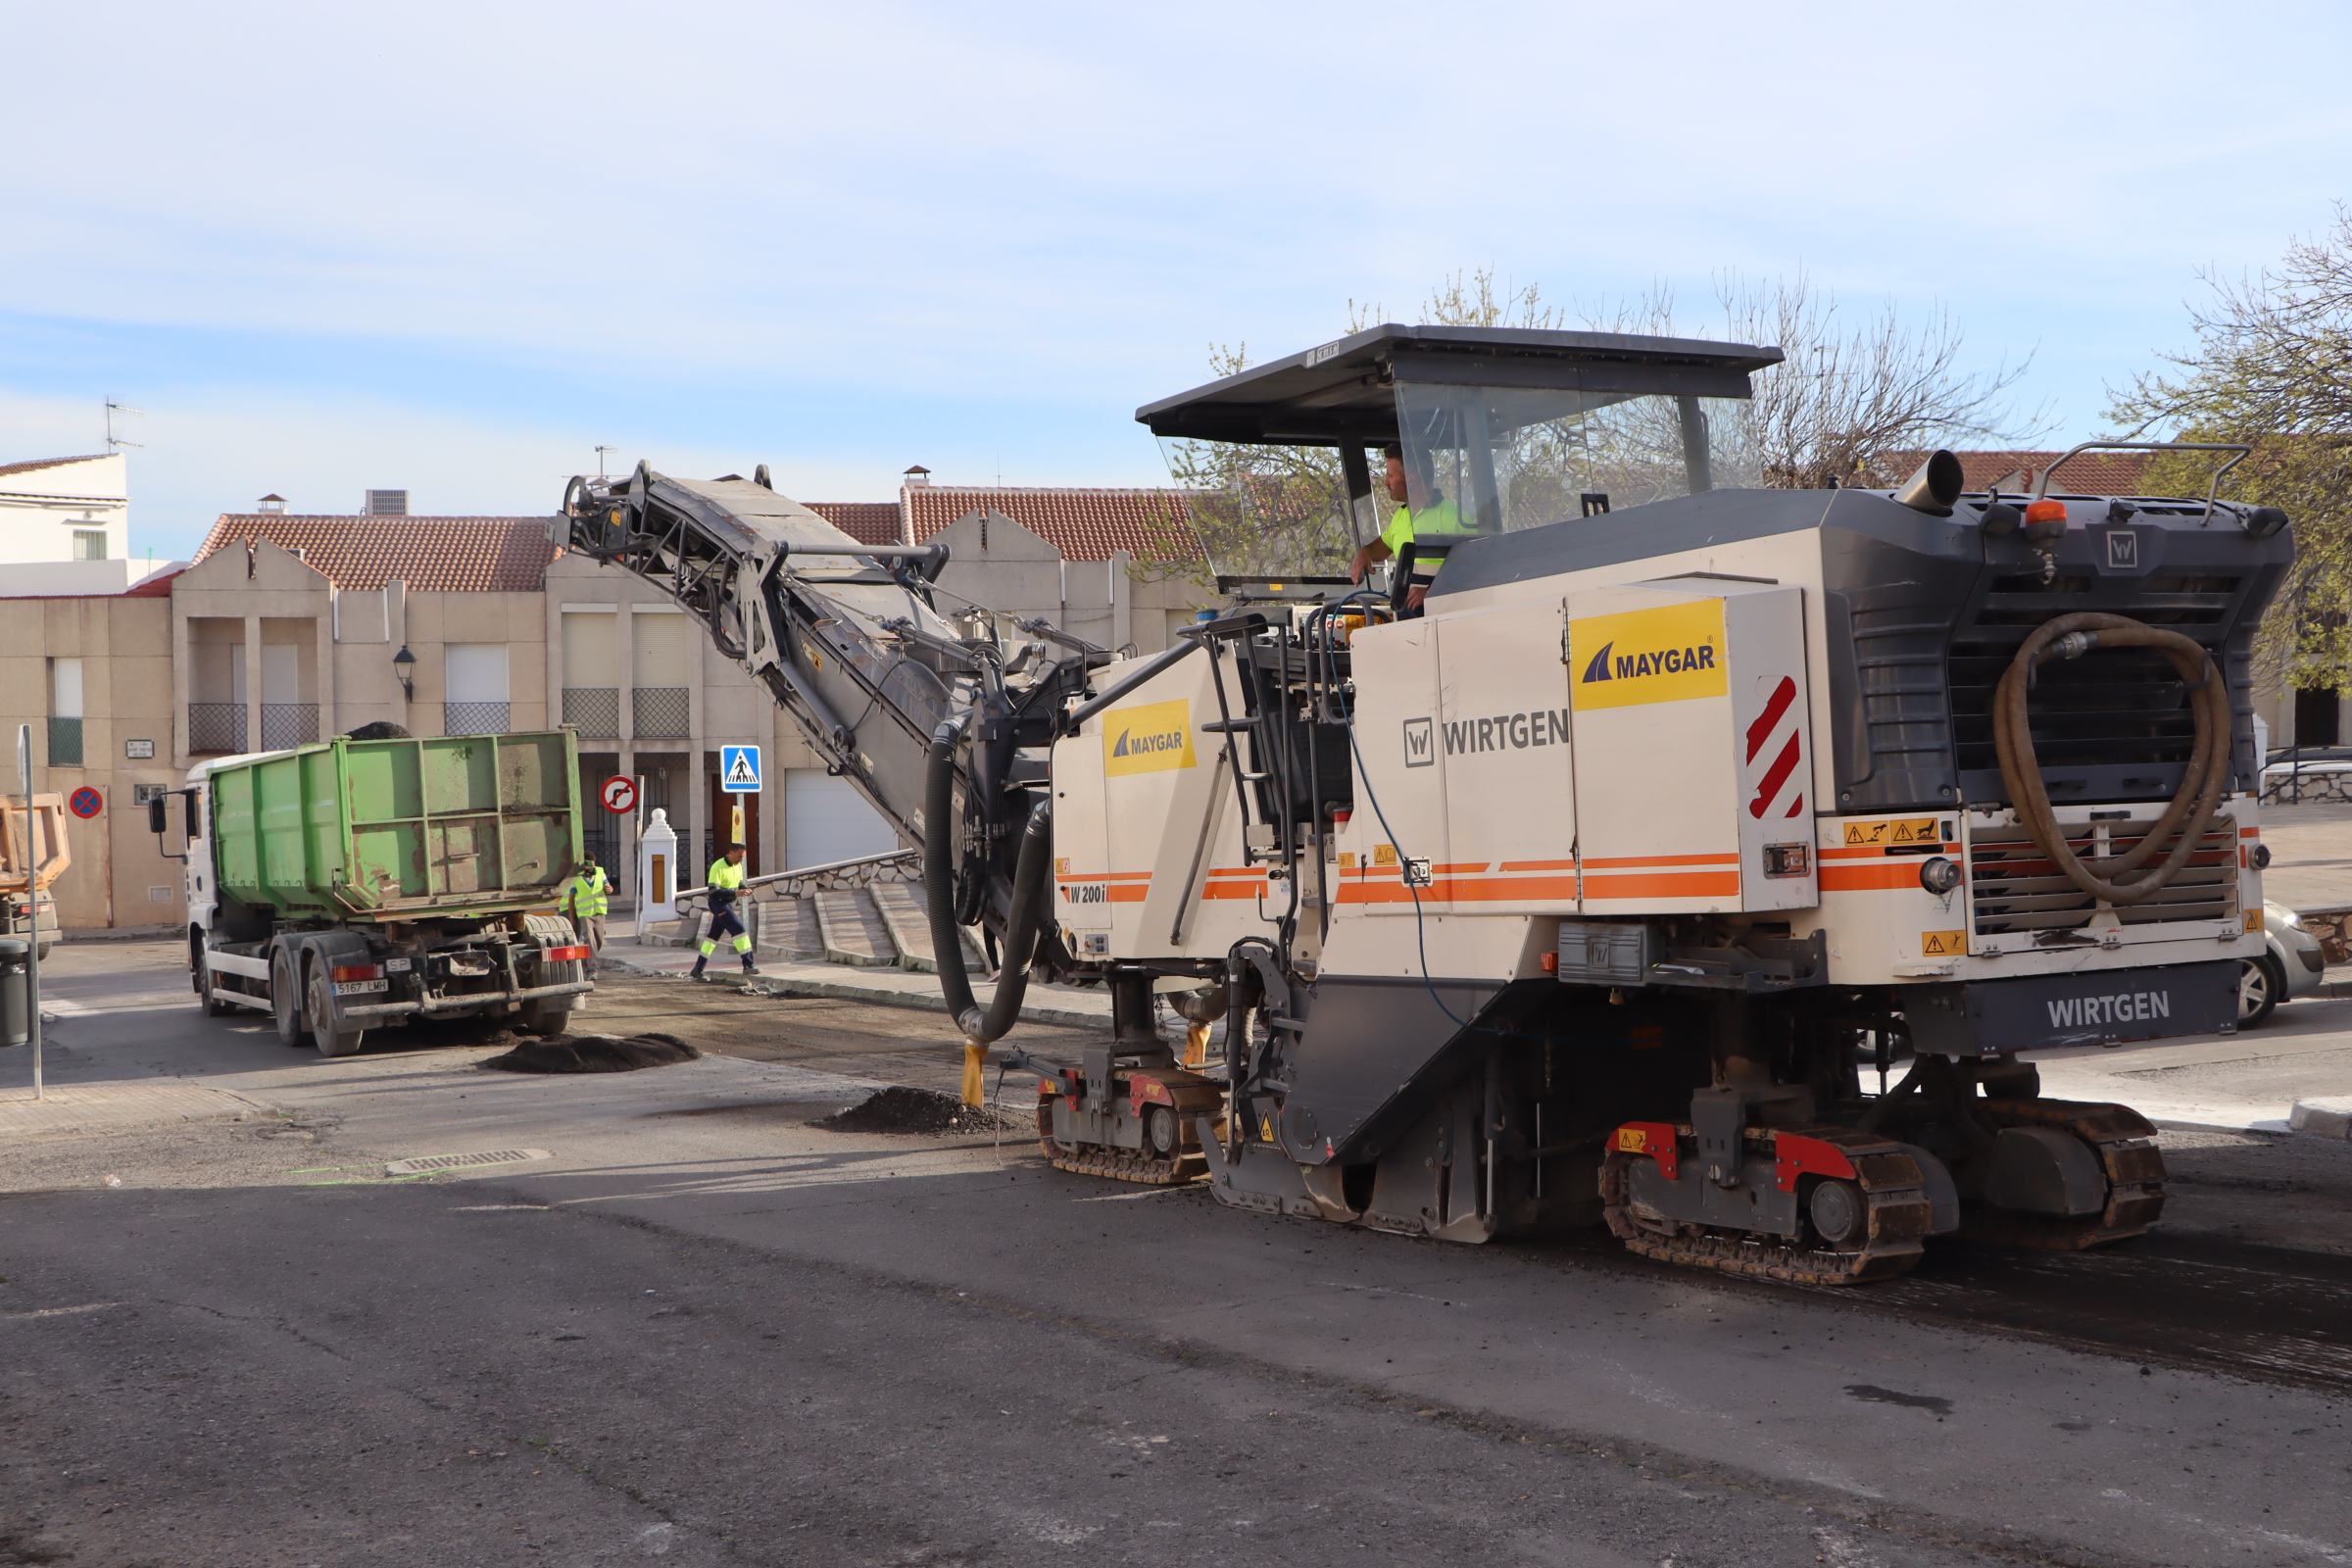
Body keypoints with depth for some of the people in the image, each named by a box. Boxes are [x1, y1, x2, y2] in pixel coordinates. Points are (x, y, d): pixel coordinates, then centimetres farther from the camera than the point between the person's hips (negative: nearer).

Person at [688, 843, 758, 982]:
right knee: (738, 929, -15)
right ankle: (748, 965, -13)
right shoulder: (718, 867, -18)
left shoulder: (738, 866, 8)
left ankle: (697, 970, 14)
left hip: (729, 904, 9)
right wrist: (734, 893, -29)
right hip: (719, 903, -9)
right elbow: (713, 891, -22)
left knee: (713, 935, 10)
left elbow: (740, 882, 20)